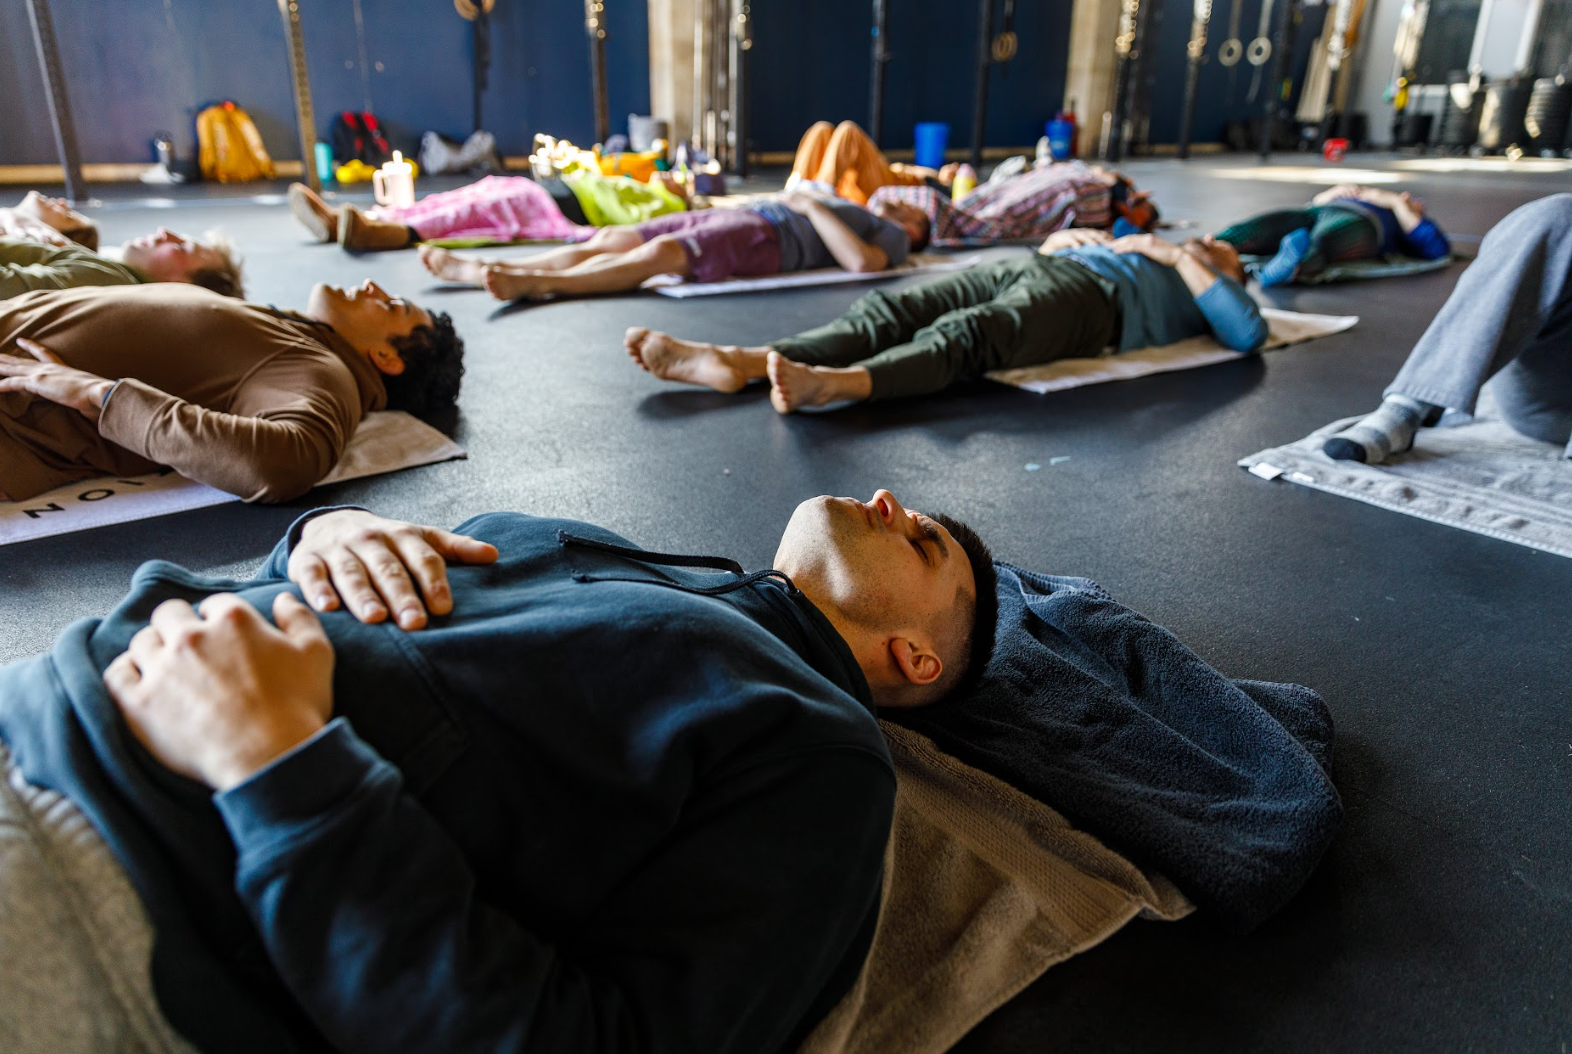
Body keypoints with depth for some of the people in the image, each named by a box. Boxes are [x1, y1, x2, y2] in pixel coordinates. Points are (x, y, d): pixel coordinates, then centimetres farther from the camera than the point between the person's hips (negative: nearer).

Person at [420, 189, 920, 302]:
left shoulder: (893, 238, 12)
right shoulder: (843, 203, 38)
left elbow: (862, 262, -11)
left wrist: (813, 207, -4)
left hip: (765, 237, -8)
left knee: (659, 252, -33)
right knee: (611, 239, -8)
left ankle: (536, 283, -45)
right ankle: (481, 269, -16)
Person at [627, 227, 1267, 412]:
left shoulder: (1194, 284, 28)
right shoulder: (1135, 249, 45)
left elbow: (1250, 335, 7)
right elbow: (1047, 248, 44)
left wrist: (1182, 257, 11)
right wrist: (1067, 237, 23)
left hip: (1086, 295, -5)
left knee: (963, 336, -37)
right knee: (888, 313, -21)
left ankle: (837, 384, -63)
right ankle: (740, 362, -39)